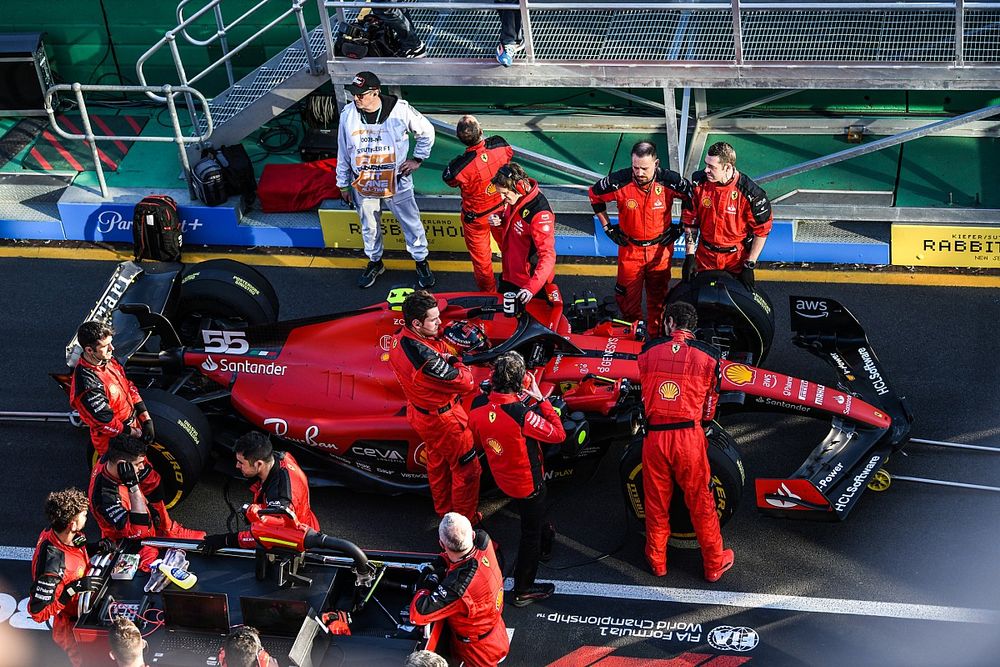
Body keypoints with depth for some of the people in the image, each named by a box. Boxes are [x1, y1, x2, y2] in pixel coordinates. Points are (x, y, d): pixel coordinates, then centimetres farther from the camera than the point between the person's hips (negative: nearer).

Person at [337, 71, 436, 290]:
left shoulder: (400, 110, -19)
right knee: (369, 226, 19)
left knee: (411, 223, 11)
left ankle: (421, 261, 33)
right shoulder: (348, 115, -11)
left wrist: (417, 159, -2)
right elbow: (343, 152, 2)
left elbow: (427, 131, -1)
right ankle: (375, 262, 41)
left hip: (397, 181, -2)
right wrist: (343, 183, 8)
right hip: (363, 184, 2)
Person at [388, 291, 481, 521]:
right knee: (467, 470, 12)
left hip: (419, 413, 9)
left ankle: (443, 511, 49)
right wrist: (458, 363, -14)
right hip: (442, 420, -9)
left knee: (437, 463, 29)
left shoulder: (400, 339, -12)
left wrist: (445, 357, -18)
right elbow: (465, 383, -32)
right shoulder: (424, 357, -40)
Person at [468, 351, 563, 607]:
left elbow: (479, 442, 0)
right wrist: (539, 398, -21)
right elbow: (558, 434, -23)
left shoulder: (478, 405, -18)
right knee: (531, 533, 14)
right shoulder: (521, 415, -38)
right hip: (529, 483, -6)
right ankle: (523, 590, 28)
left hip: (502, 478, 6)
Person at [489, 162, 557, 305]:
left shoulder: (539, 213, -32)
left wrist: (531, 288, -44)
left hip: (531, 279, -8)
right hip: (509, 274, 8)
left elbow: (548, 255, -34)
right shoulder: (512, 199, -6)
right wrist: (497, 219, -8)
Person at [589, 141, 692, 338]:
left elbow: (691, 198, 0)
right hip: (629, 248, 0)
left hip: (661, 248, 0)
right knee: (628, 296, 9)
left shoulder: (669, 181, -20)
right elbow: (594, 195, 0)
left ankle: (657, 338, 30)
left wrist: (680, 227, 0)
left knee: (658, 297, 14)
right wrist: (607, 227, 1)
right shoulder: (619, 182, -21)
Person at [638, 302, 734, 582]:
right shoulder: (707, 354, -1)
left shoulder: (648, 350, 2)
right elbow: (711, 401, 6)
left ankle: (657, 560, 32)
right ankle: (714, 563, 24)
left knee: (656, 501, 17)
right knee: (700, 501, 11)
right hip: (689, 435, -1)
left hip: (654, 435, 1)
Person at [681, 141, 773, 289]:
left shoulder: (751, 193, -22)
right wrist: (689, 255, -4)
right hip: (705, 257, 3)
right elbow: (690, 220, -1)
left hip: (737, 258, -3)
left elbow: (761, 231, -11)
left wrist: (749, 265, -10)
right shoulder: (699, 182, -12)